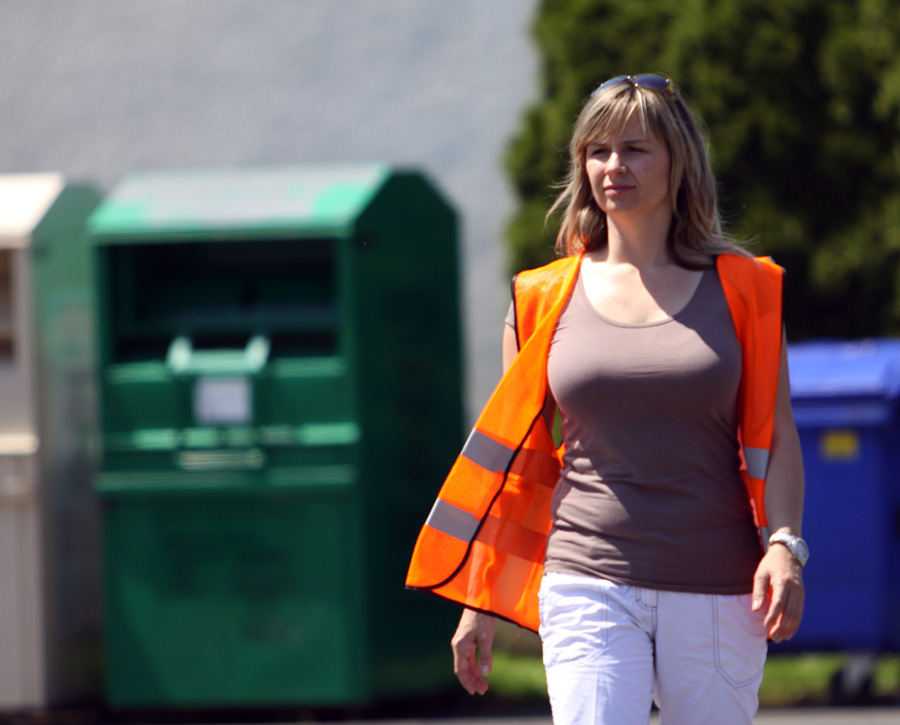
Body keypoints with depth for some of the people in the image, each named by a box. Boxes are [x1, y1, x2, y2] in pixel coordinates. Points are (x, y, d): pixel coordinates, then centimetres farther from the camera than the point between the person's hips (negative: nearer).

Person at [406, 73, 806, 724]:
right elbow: (513, 460, 13)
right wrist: (480, 602, 12)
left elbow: (775, 437, 4)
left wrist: (784, 544, -12)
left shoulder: (742, 287, 5)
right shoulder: (546, 298, 7)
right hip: (589, 584, 0)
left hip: (714, 590, 0)